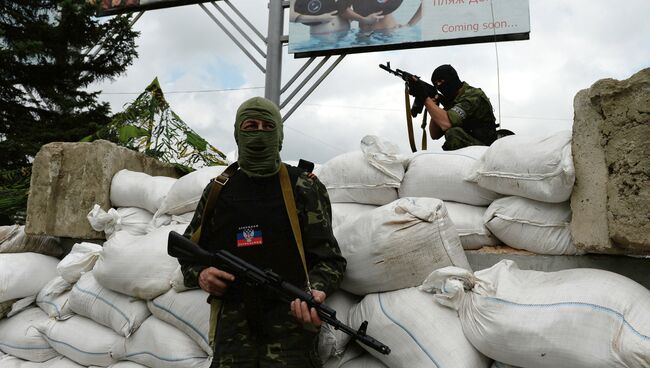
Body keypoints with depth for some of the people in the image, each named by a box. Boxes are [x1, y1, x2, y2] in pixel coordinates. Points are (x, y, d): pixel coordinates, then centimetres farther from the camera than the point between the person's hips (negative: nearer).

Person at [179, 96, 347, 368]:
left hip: (291, 317, -2)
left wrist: (317, 290, -20)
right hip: (234, 321, 3)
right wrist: (199, 274, 1)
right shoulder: (218, 191, 12)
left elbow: (328, 257, -1)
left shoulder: (305, 188, 3)